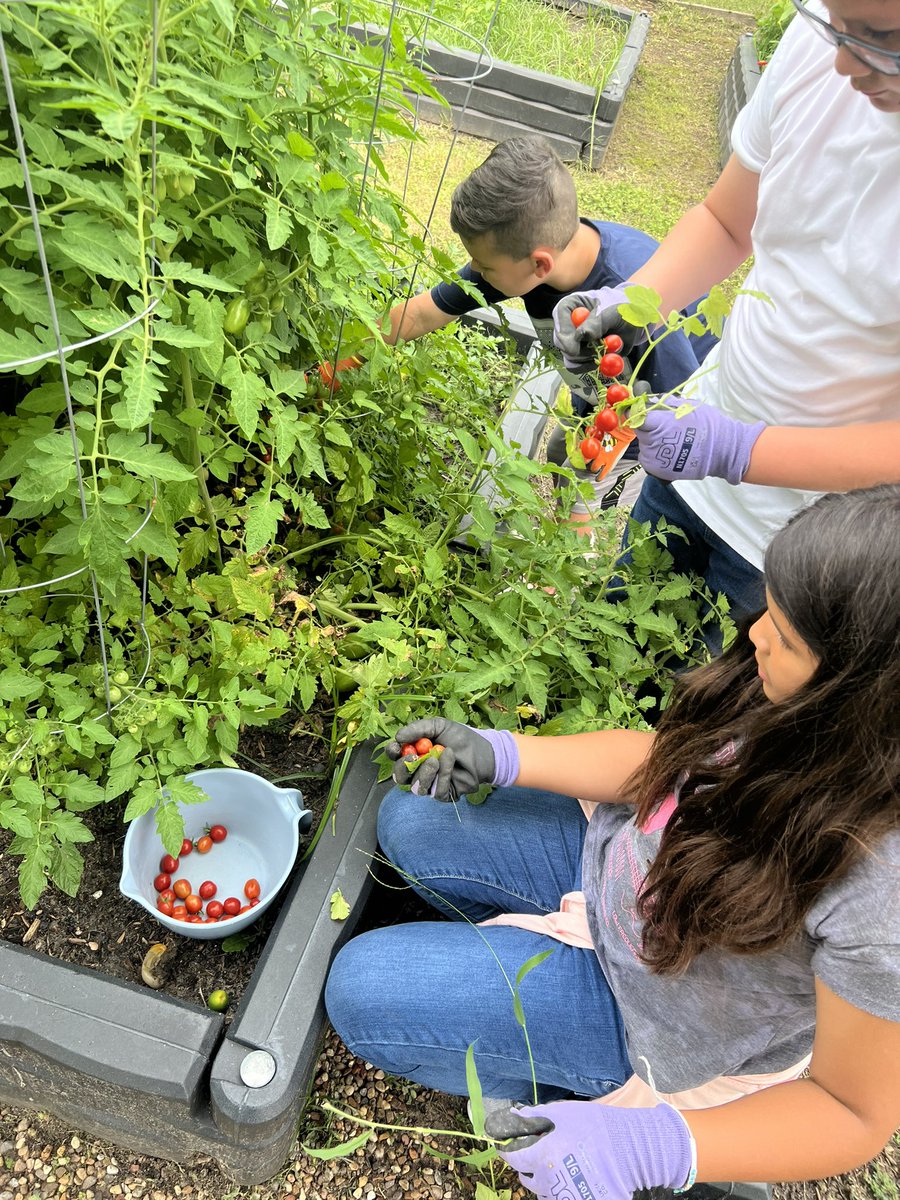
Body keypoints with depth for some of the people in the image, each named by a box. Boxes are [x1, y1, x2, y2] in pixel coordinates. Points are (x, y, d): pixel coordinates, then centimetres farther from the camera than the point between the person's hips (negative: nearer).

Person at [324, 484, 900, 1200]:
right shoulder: (793, 705, -20)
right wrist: (497, 754, -12)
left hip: (659, 1016, -6)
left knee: (360, 989, -9)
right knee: (407, 821, 8)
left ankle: (556, 1084, 13)